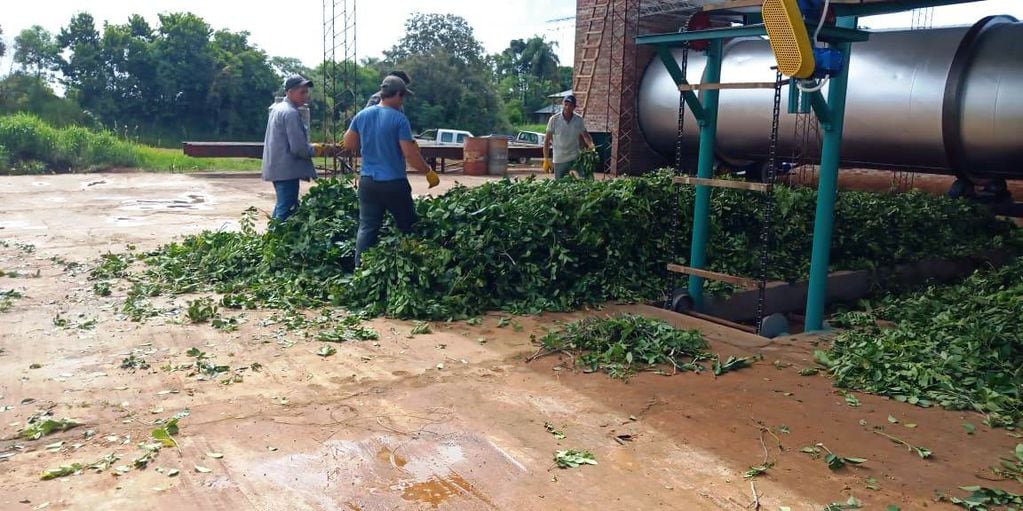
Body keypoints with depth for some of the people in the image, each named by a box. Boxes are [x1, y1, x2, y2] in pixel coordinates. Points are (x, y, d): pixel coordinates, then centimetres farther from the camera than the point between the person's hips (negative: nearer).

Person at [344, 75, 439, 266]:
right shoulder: (399, 118, -14)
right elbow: (410, 154, -17)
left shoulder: (362, 115, 3)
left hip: (367, 181, 5)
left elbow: (348, 142, 14)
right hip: (394, 183, -5)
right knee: (408, 227, 12)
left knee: (366, 228, 7)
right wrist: (429, 172, -5)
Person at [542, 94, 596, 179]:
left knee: (589, 178, -15)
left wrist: (591, 146, -11)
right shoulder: (554, 119, -8)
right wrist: (546, 160, -8)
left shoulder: (579, 119, -1)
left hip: (576, 157, 1)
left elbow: (585, 135, 12)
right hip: (560, 160, -1)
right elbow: (547, 140, -4)